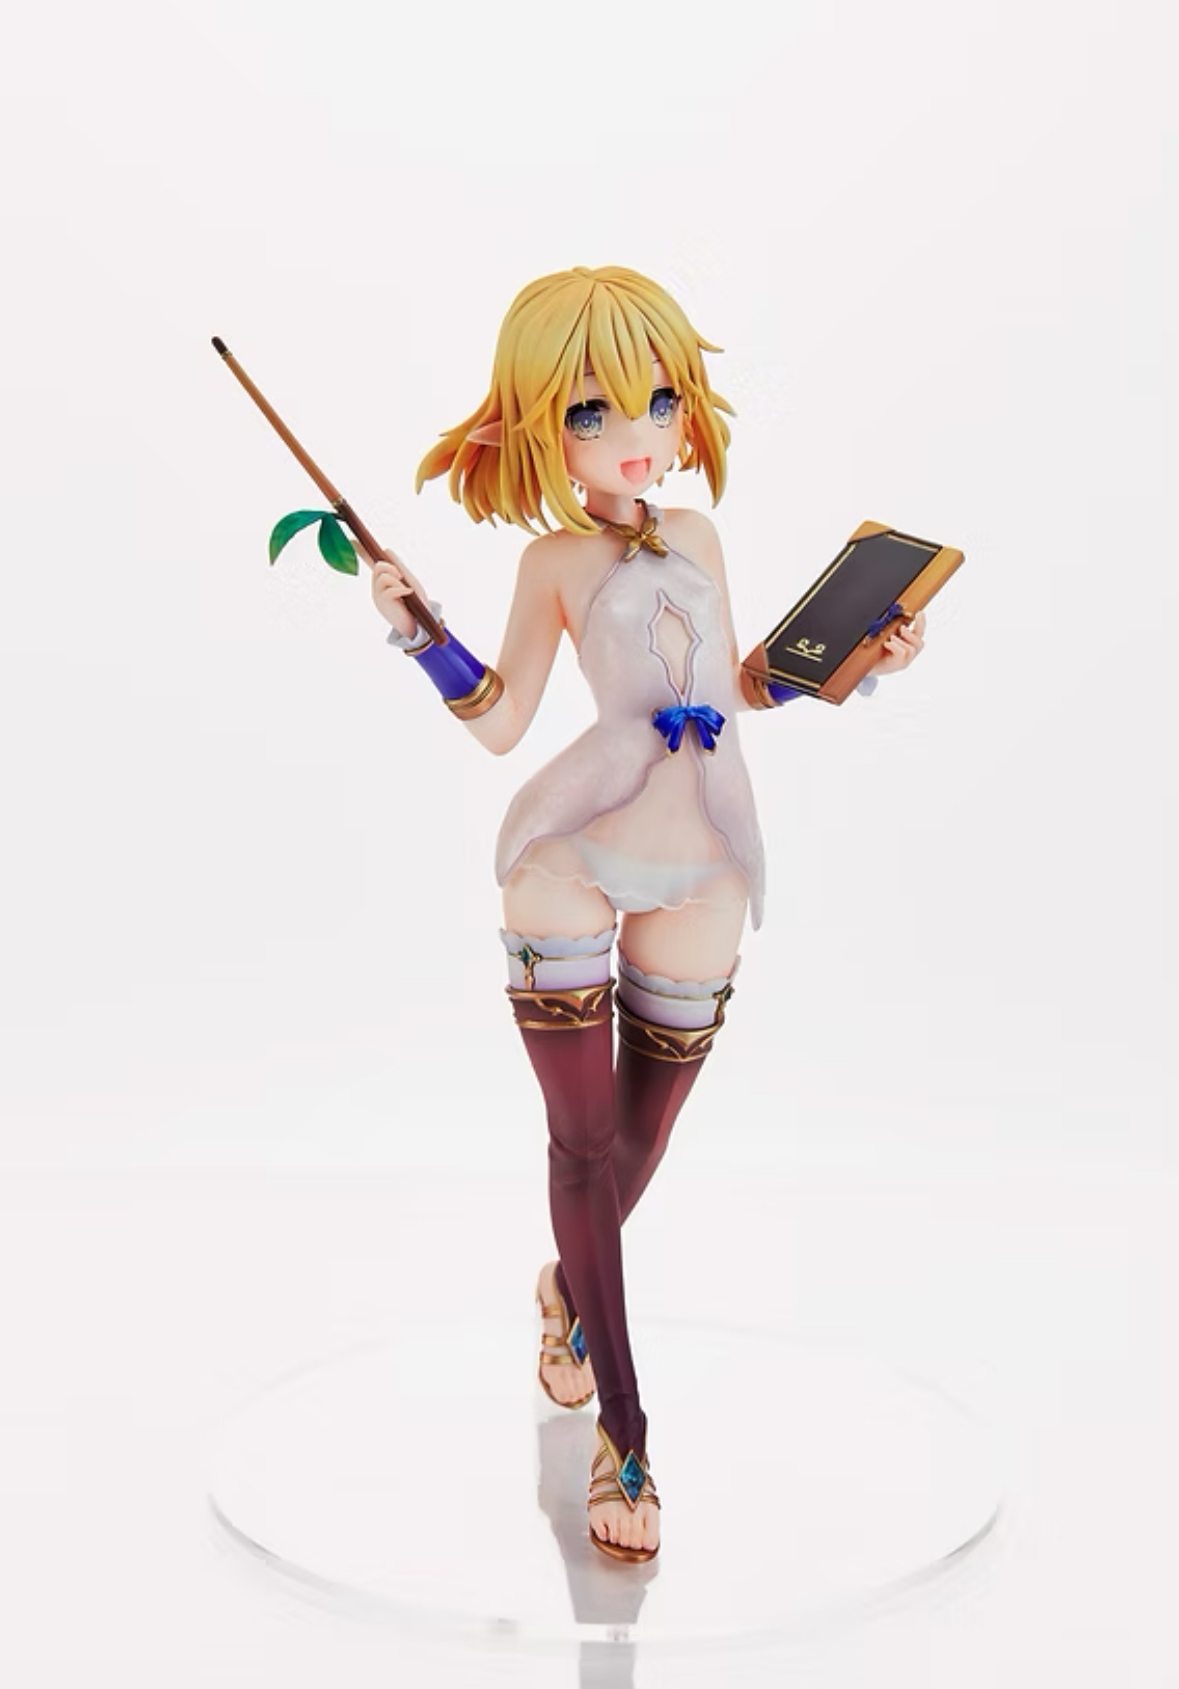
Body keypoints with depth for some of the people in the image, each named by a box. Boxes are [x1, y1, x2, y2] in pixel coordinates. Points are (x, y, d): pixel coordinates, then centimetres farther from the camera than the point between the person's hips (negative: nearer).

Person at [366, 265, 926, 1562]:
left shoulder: (695, 537, 11)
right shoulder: (557, 558, 0)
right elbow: (498, 721, 0)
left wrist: (850, 665, 10)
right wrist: (416, 628, -13)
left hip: (699, 869, 4)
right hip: (568, 859, -4)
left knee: (637, 1144, 11)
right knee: (585, 1138, -3)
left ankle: (568, 1286, 45)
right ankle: (623, 1435, 8)